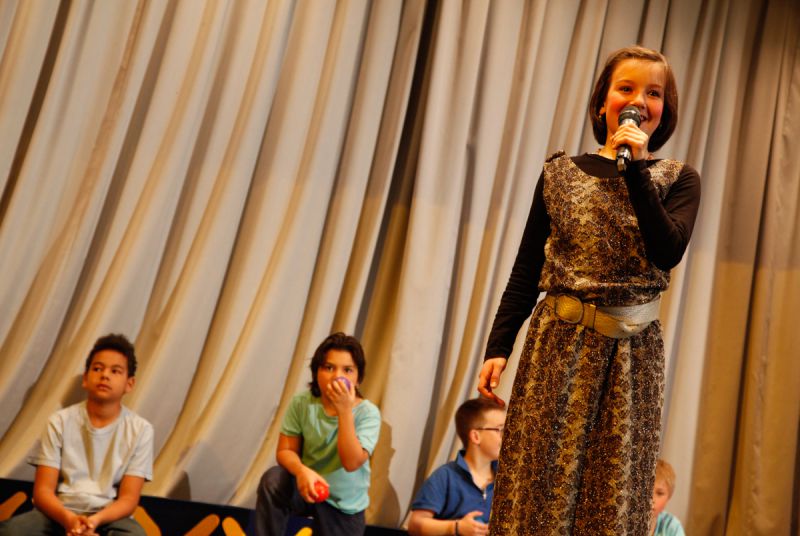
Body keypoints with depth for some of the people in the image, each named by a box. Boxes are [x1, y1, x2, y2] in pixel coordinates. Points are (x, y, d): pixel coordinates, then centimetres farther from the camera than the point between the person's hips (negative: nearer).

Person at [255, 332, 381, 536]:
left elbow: (352, 463, -30)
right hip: (309, 487, 0)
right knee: (273, 480, -30)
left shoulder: (368, 412, -20)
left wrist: (345, 410, -37)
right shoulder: (302, 402, -14)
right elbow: (285, 450, -11)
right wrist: (301, 470, -34)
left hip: (344, 504, 0)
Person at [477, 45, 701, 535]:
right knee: (537, 484, 1)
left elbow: (668, 252, -11)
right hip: (559, 345, 0)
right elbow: (527, 269, 7)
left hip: (632, 352, 0)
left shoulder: (678, 180, 7)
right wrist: (498, 347, 0)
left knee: (614, 493, 3)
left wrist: (635, 169, -12)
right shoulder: (560, 173, 7)